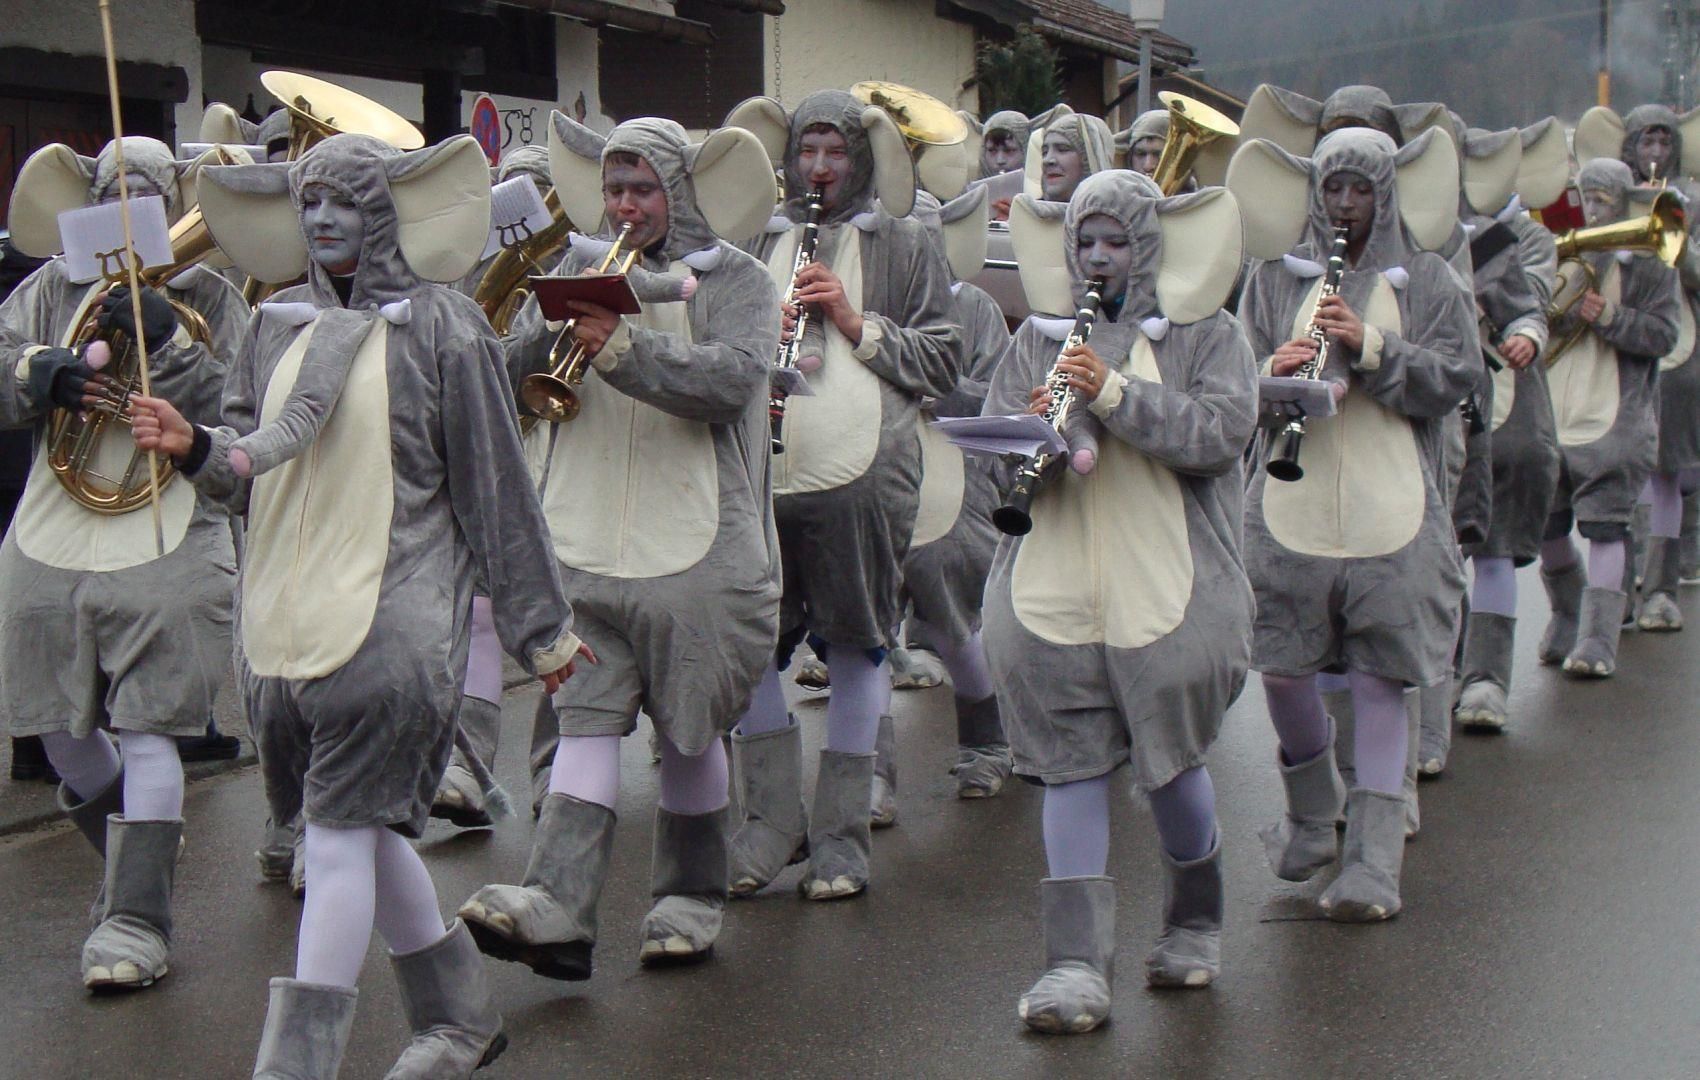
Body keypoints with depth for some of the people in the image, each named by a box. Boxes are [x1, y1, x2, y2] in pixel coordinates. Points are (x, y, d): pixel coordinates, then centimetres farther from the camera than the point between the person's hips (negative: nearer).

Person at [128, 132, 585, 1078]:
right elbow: (252, 462, 15)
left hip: (395, 618, -6)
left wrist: (541, 627, 1)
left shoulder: (441, 327, -4)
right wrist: (196, 448, -7)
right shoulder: (279, 326, 12)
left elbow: (496, 490, -2)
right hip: (288, 617, 6)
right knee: (363, 830, 14)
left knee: (343, 833, -7)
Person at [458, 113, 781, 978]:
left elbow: (730, 378, -17)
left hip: (696, 545, -3)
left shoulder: (734, 281, 2)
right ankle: (555, 908, -13)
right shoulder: (579, 268, 15)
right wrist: (561, 325, -14)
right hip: (586, 545, 3)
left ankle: (690, 902, 22)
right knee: (588, 720, -6)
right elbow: (509, 369, 5)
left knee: (689, 732, 7)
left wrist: (624, 347, -27)